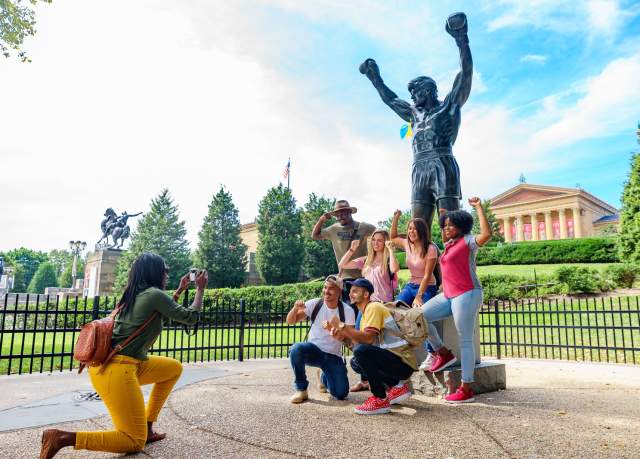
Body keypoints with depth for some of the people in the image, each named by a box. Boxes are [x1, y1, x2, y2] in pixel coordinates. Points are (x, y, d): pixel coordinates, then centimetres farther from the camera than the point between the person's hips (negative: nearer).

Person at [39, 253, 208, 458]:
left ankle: (147, 427, 22)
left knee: (174, 368, 21)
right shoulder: (154, 294, -12)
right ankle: (63, 437, -7)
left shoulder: (134, 295, 13)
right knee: (135, 442, 1)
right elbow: (191, 317, -4)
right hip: (116, 371, -10)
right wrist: (200, 289, 8)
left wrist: (179, 290, 31)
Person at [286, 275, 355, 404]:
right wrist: (295, 308, -31)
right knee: (296, 349, -33)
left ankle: (325, 378, 25)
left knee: (341, 394, -13)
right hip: (313, 350, 0)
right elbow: (290, 321, -9)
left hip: (334, 357, 0)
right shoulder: (314, 304, -7)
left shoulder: (347, 311, -9)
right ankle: (301, 390, -10)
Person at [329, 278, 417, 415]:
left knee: (361, 351, -27)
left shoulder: (374, 307, -12)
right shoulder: (366, 311, 17)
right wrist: (344, 335, -4)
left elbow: (368, 338, -24)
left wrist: (344, 327, -23)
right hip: (393, 358, 10)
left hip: (403, 362, -10)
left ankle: (381, 400, -12)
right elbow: (363, 340, 8)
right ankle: (397, 386, 13)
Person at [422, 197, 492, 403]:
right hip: (448, 295, 8)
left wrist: (479, 207, -20)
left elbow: (486, 234, -26)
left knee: (465, 341, -5)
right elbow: (445, 238, 43)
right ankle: (444, 353, 14)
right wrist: (443, 215, 41)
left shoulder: (468, 241, -5)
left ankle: (466, 389, 1)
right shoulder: (450, 244, 18)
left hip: (466, 295, -8)